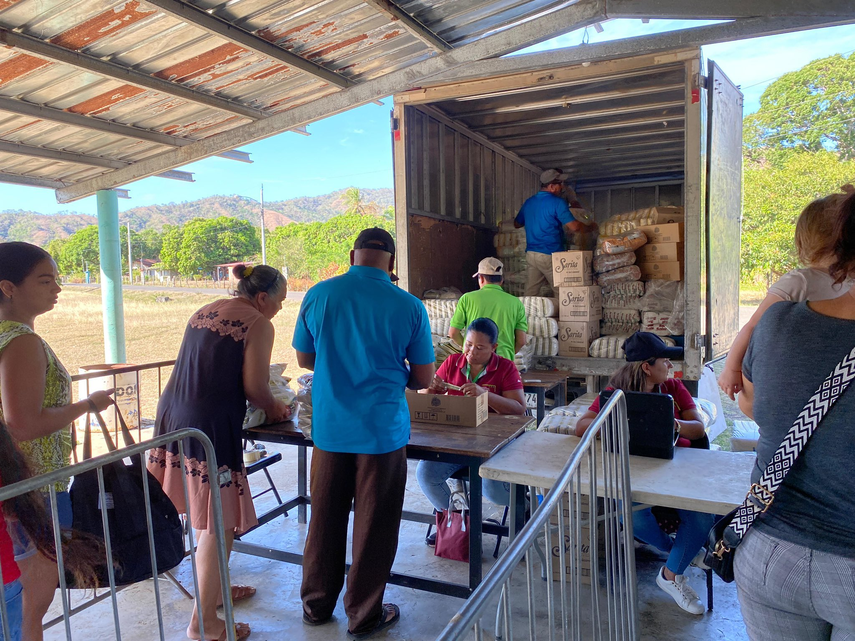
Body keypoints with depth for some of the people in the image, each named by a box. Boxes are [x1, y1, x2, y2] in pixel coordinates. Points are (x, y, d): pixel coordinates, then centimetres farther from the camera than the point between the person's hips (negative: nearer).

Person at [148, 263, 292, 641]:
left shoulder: (205, 311, 17)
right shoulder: (259, 325, -7)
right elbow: (254, 387, -10)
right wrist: (273, 408, 11)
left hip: (173, 413, 9)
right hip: (210, 426, -9)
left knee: (208, 515, 23)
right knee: (219, 523, 3)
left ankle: (213, 588, 39)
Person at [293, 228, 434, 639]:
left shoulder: (318, 295, -4)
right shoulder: (409, 307, -10)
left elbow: (304, 358, 8)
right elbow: (423, 378, -3)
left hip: (329, 427, 3)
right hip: (383, 430, -2)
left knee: (325, 519, 18)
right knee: (374, 526, 12)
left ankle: (316, 605, 36)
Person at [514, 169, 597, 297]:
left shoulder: (528, 203, 11)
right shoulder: (557, 202, -9)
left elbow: (517, 224, 24)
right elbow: (574, 227, -13)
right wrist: (590, 227, 5)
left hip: (530, 254, 6)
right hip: (550, 255, -6)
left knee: (530, 294, 7)